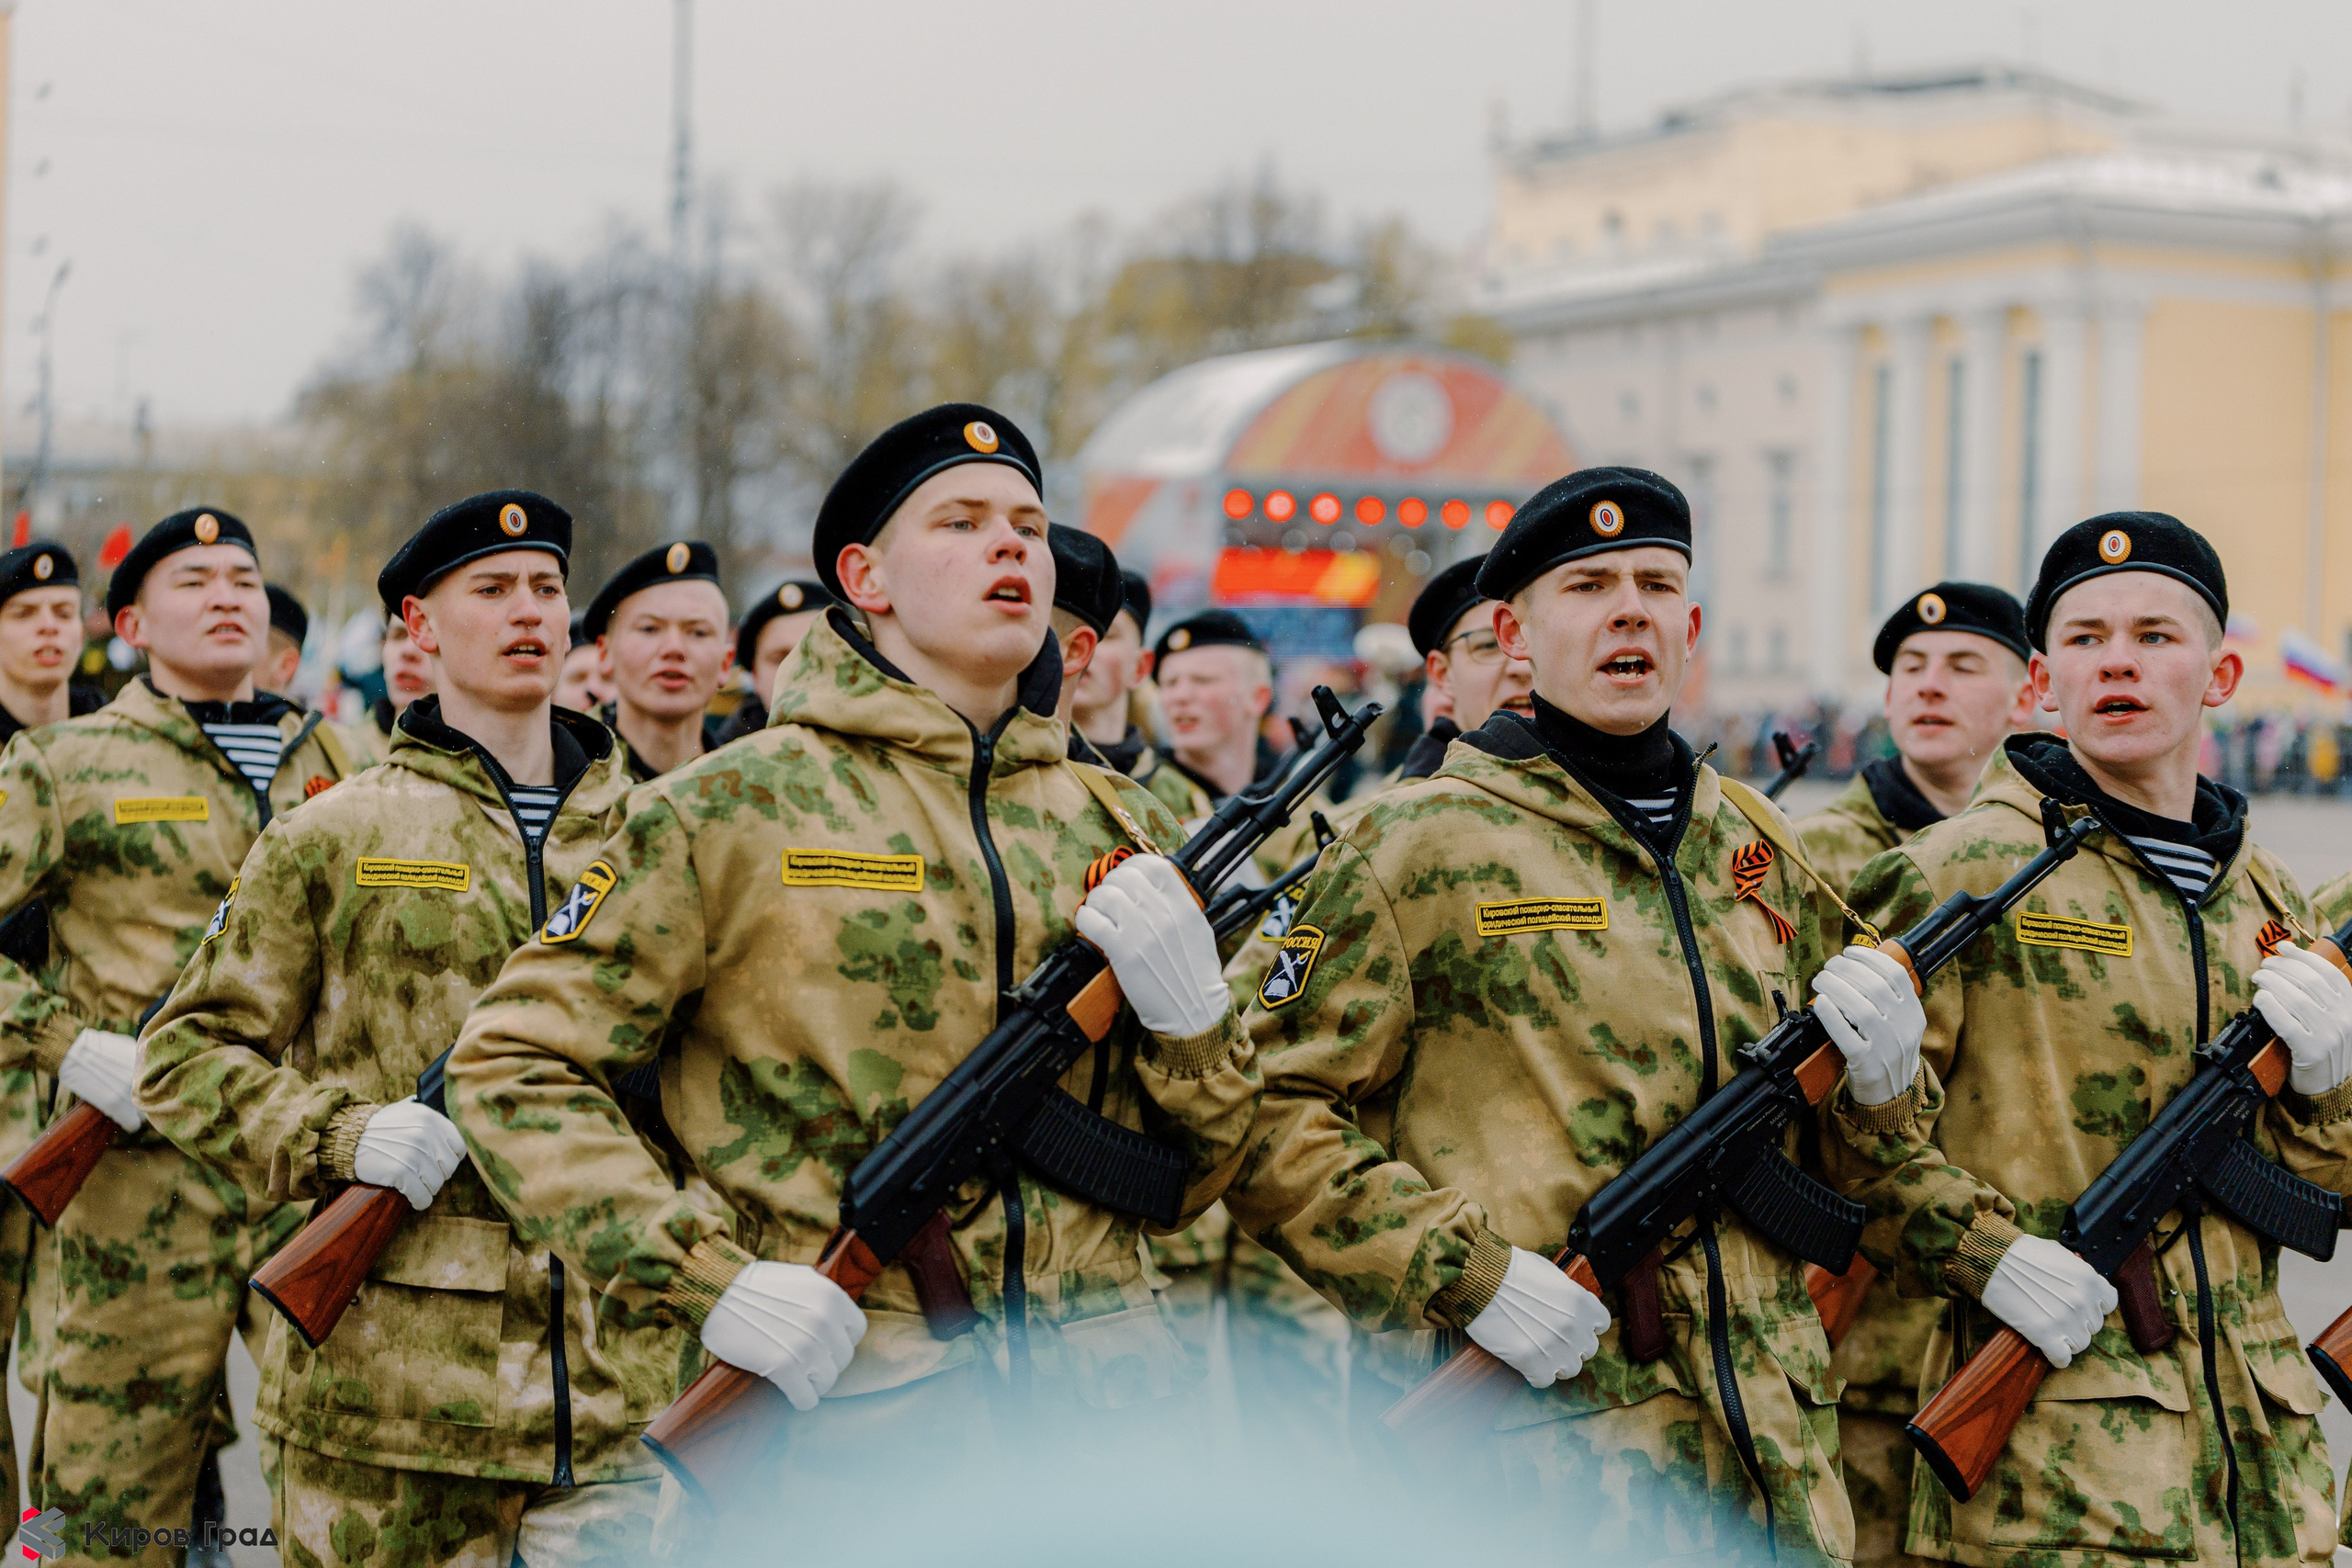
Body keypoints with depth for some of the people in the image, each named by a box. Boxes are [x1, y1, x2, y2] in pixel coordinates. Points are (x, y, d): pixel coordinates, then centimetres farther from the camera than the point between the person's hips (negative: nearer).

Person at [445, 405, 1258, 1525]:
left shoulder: (1118, 831, 11)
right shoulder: (727, 810, -2)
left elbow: (1191, 1180, 14)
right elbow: (511, 1066, -3)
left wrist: (1189, 1012, -7)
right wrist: (709, 1276, -14)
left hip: (1101, 1427, 4)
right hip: (834, 1434, -4)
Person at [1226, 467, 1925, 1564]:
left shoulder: (1759, 849, 15)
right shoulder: (1424, 845, -3)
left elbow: (1839, 1164, 23)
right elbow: (1270, 1111, -6)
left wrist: (1880, 1080, 0)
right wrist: (1464, 1270, -16)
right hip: (1536, 1455, -5)